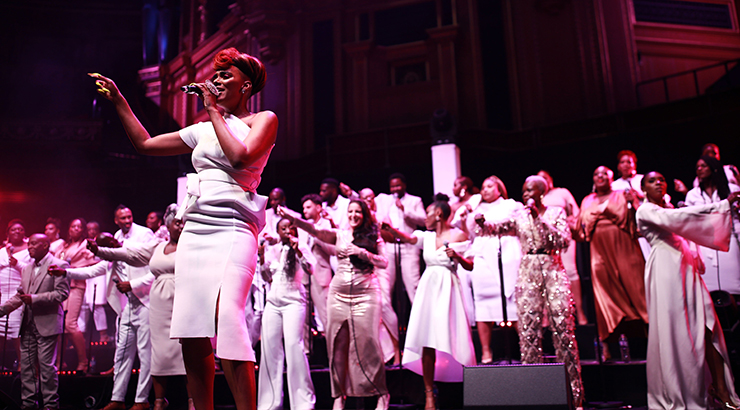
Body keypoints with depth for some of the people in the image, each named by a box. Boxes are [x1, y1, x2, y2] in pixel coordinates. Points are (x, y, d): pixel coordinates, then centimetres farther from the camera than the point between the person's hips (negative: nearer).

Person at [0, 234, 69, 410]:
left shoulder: (58, 265, -7)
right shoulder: (26, 269, 17)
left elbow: (62, 293, -14)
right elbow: (19, 296, 19)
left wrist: (34, 299, -18)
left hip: (47, 324, -7)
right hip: (28, 324, 7)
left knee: (46, 366, -3)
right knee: (26, 365, 11)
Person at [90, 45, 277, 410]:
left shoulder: (263, 120, 8)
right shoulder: (203, 130, 23)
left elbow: (240, 157, -12)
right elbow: (144, 143, 27)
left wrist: (215, 112, -1)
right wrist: (118, 100, 24)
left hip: (233, 228, -6)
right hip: (194, 229, 6)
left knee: (226, 314, -24)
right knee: (190, 327, -1)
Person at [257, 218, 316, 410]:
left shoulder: (301, 248, 4)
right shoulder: (272, 250, 16)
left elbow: (310, 269, -10)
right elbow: (267, 278, 19)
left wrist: (297, 250, -18)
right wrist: (262, 258, 5)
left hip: (294, 301, -4)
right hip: (273, 302, 5)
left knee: (293, 344, -16)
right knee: (269, 347, 0)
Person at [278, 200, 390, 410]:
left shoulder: (373, 236, 7)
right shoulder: (339, 234, 9)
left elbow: (384, 262, 1)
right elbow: (314, 231, -5)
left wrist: (362, 252, -13)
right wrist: (290, 217, -19)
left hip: (366, 294, -2)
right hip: (339, 294, 2)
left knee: (367, 343, -5)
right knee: (338, 344, 1)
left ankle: (382, 393, 9)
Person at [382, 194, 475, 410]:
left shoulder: (459, 235, 2)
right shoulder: (426, 236, 12)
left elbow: (470, 267, 2)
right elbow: (407, 238, -8)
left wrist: (457, 256, -17)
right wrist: (389, 228, -25)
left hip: (448, 289, -3)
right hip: (428, 289, 3)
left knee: (454, 340, -5)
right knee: (427, 343, -3)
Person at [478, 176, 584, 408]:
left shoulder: (556, 213, 6)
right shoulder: (519, 216, 11)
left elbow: (564, 241, -7)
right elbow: (495, 228, 1)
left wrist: (540, 220, -12)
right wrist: (481, 223, -20)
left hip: (553, 271, -2)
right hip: (527, 274, 2)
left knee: (563, 329, -4)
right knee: (528, 331, -2)